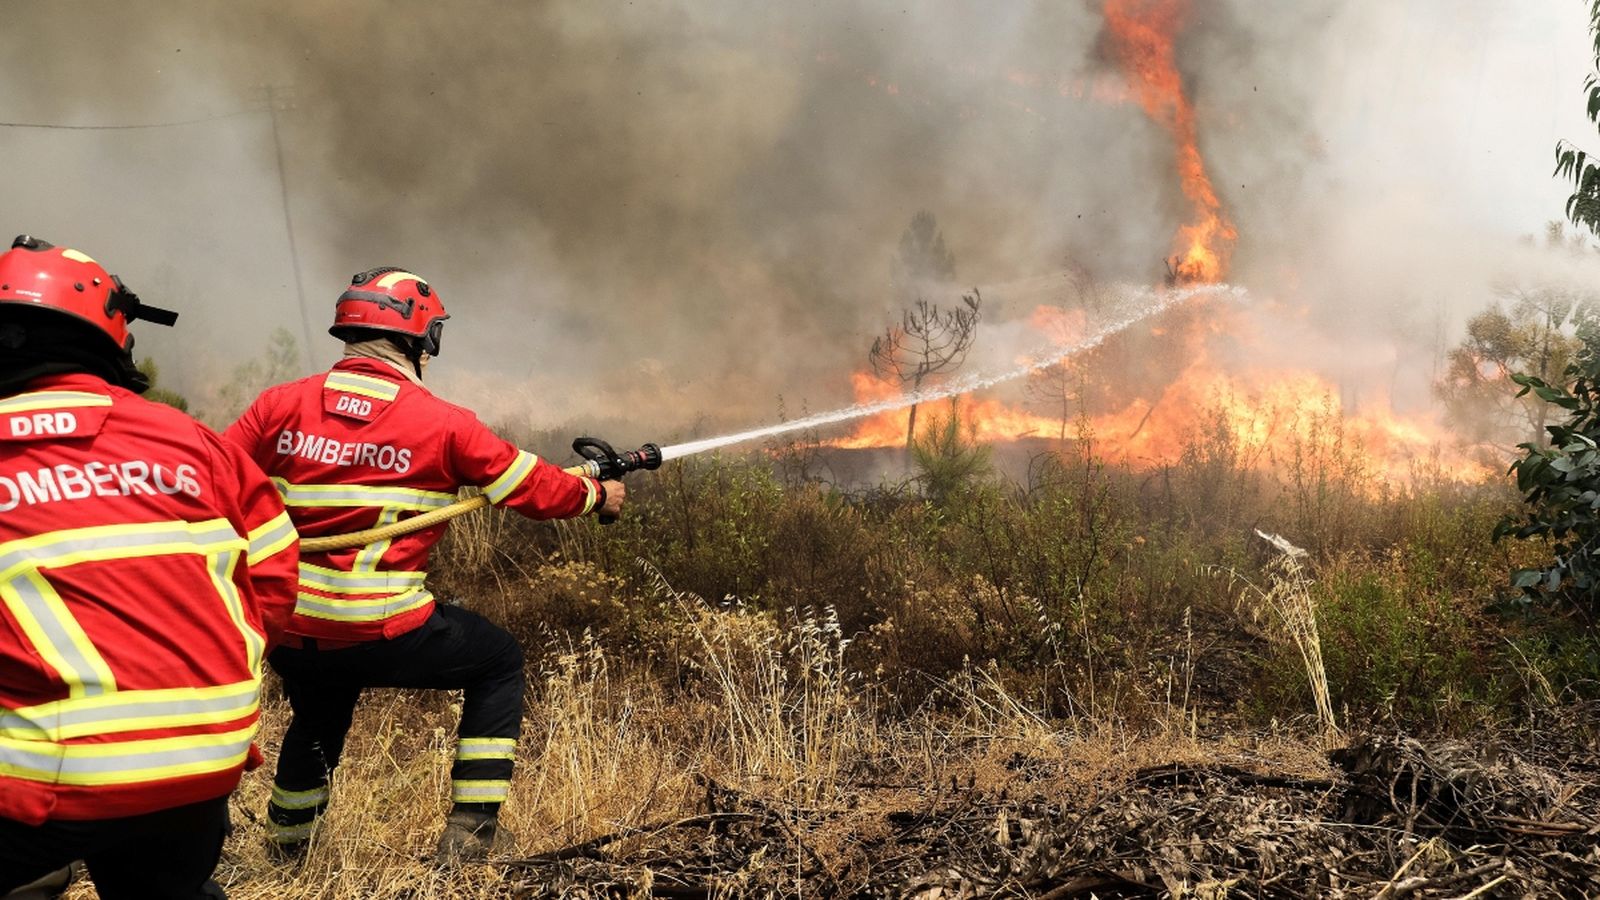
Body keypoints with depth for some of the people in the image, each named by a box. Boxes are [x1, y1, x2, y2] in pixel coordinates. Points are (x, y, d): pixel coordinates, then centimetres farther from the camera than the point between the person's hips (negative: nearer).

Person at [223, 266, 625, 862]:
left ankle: (285, 847, 51)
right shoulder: (443, 423, -7)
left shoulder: (280, 404, 1)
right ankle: (469, 834, 17)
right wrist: (598, 495, 19)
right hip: (383, 636, -5)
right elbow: (536, 490, 2)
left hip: (288, 635, 5)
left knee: (318, 717, 35)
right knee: (499, 662, 19)